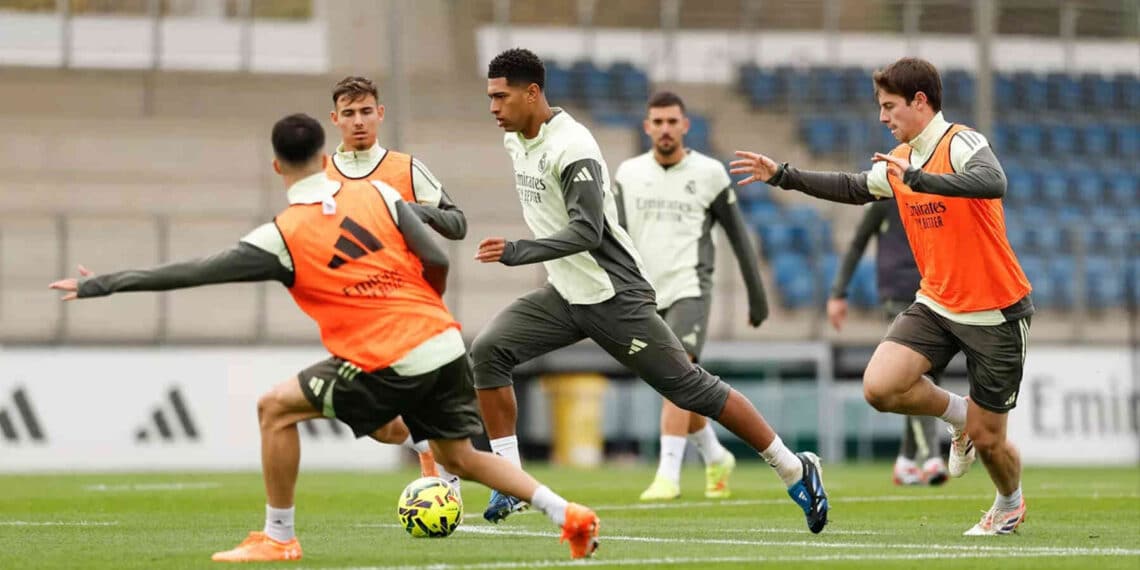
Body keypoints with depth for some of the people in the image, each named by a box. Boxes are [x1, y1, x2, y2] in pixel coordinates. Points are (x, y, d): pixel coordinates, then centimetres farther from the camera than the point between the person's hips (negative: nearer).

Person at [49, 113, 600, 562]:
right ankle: (569, 515, 13)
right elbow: (437, 262, 4)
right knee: (460, 457, 21)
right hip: (445, 344, 6)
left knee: (276, 408, 7)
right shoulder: (378, 193, 7)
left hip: (390, 363, -6)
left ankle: (278, 537, 10)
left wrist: (99, 285, 4)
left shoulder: (281, 237, -6)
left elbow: (188, 273, -5)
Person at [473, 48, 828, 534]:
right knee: (487, 351, -11)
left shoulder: (571, 148, -22)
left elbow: (587, 232, -31)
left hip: (612, 296, -8)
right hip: (564, 294, 8)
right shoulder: (516, 141, 5)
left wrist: (516, 253, -37)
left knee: (690, 388, -3)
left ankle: (794, 470, 9)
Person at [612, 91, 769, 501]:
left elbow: (738, 236, 7)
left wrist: (757, 295, 8)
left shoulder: (708, 173, 1)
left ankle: (668, 475, -26)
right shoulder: (628, 174, 7)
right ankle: (716, 458, 34)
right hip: (647, 296, 4)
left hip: (689, 290, -4)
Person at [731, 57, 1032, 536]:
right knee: (880, 386, -19)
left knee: (987, 439, 1)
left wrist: (919, 178, -48)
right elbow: (854, 188, 25)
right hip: (936, 303, 6)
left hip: (995, 313, -6)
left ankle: (1010, 504, 35)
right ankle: (959, 415, 11)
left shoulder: (962, 144, -16)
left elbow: (992, 182, -37)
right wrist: (781, 175, 20)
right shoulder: (899, 161, 7)